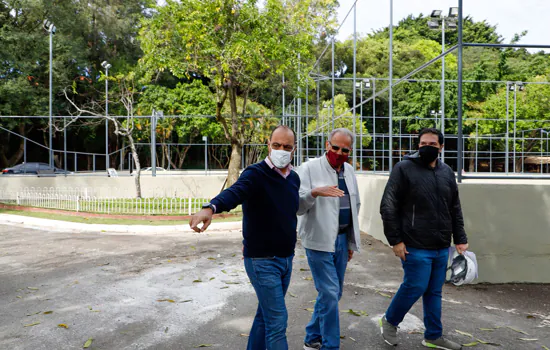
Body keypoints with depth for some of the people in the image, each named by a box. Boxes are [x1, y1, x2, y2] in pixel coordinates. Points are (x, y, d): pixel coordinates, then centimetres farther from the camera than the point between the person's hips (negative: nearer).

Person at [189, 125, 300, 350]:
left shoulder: (294, 178, 5)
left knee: (266, 314, 19)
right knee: (277, 320, -3)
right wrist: (210, 208, -57)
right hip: (262, 261, -7)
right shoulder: (255, 174, -16)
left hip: (286, 258, 7)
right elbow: (233, 193, -36)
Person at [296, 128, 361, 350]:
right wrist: (314, 192, -34)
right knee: (329, 294, -5)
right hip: (320, 241, -7)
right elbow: (297, 205, -14)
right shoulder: (310, 168, -10)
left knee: (333, 293, 13)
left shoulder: (349, 171, 10)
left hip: (342, 240, 7)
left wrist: (351, 241, 18)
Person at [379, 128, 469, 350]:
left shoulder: (447, 172, 11)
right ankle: (389, 321, 22)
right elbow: (388, 207, -10)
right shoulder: (404, 169, -8)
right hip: (415, 246, -6)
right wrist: (395, 240, -13)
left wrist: (460, 239, 12)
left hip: (441, 248, 6)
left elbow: (455, 209, 17)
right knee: (415, 287, -2)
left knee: (434, 292, 13)